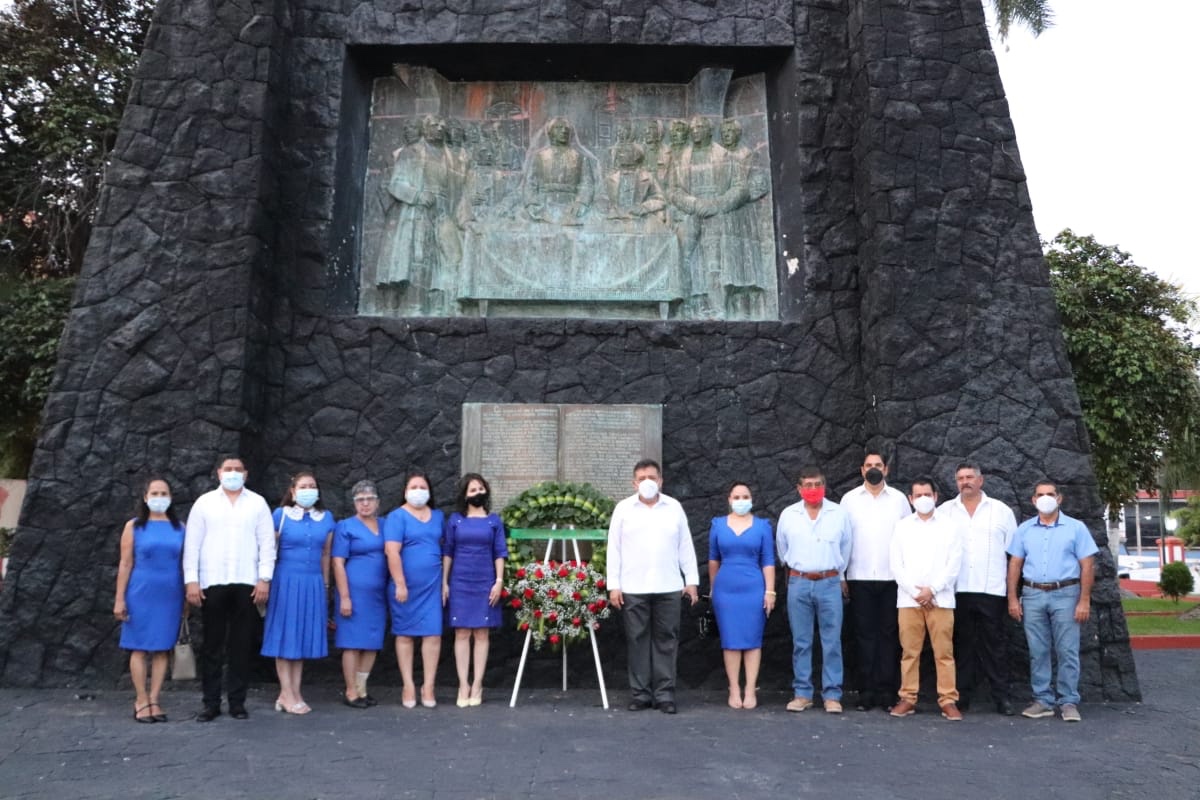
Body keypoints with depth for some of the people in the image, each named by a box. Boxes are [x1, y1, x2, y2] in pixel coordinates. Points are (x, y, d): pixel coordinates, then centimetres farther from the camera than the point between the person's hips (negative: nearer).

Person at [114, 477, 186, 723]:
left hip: (170, 596, 2)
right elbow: (125, 564, 0)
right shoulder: (134, 526, 2)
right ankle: (141, 701, 10)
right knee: (139, 648, 2)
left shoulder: (179, 528, 6)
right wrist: (119, 599, -5)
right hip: (141, 594, -2)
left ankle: (154, 700, 10)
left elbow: (184, 564, 7)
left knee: (162, 649, 4)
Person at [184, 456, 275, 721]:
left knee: (241, 645, 5)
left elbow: (267, 543, 4)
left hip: (247, 583, 0)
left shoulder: (257, 503, 8)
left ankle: (237, 702, 13)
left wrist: (265, 579, -5)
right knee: (212, 644, 5)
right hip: (212, 583, 0)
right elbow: (192, 543, 4)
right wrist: (191, 580, -4)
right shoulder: (204, 502, 8)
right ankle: (211, 702, 14)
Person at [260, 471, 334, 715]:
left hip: (313, 584, 3)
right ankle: (287, 694, 7)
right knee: (286, 636, 1)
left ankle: (295, 693, 14)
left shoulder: (326, 518, 7)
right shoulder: (280, 515, -2)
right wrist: (267, 581, -1)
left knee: (304, 636, 7)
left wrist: (326, 585, 12)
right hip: (286, 581, -3)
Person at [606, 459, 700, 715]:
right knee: (637, 641, 4)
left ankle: (665, 694, 11)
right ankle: (641, 693, 14)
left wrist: (692, 580, 3)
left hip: (669, 588, 1)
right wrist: (614, 585, -3)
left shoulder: (674, 507, 6)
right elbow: (614, 549, 2)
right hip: (633, 588, -1)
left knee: (666, 640, 4)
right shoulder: (623, 508, 3)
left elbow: (686, 547, 8)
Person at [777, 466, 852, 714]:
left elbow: (845, 548, 11)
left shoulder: (839, 514, 0)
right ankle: (802, 693, 15)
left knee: (832, 642, 1)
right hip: (798, 583, 1)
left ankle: (832, 695, 9)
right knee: (801, 642, 6)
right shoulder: (788, 515, 2)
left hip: (829, 583, -1)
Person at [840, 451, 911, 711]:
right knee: (865, 634, 3)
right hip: (859, 578, 0)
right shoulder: (849, 499, 5)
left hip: (892, 577, 0)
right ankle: (866, 691, 8)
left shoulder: (899, 499, 5)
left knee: (889, 634, 4)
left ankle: (887, 691, 9)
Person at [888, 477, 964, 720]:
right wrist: (915, 591, -7)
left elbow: (954, 564, -1)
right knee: (910, 651, 5)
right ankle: (908, 699, 11)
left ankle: (948, 701, 7)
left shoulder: (948, 527, 6)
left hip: (940, 599, -1)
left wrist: (932, 589, -9)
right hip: (908, 599, 1)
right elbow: (896, 565, 3)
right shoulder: (902, 527, 8)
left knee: (944, 652, 0)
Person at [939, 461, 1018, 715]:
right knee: (962, 644, 6)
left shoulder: (1002, 511, 7)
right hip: (957, 590, 1)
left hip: (991, 590, -1)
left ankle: (1001, 696, 9)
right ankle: (961, 695, 12)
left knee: (994, 644, 2)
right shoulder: (944, 511, 7)